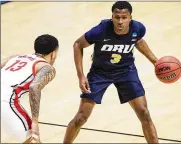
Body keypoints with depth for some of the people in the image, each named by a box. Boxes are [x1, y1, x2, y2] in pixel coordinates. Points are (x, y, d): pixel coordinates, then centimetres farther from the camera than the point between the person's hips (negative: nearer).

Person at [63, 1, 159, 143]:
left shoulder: (138, 28, -23)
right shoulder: (101, 30, -32)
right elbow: (78, 45, -14)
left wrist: (155, 61, 0)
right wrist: (81, 76, -18)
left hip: (126, 70, 2)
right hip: (100, 71, -2)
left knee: (144, 114, -5)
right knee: (81, 117, -2)